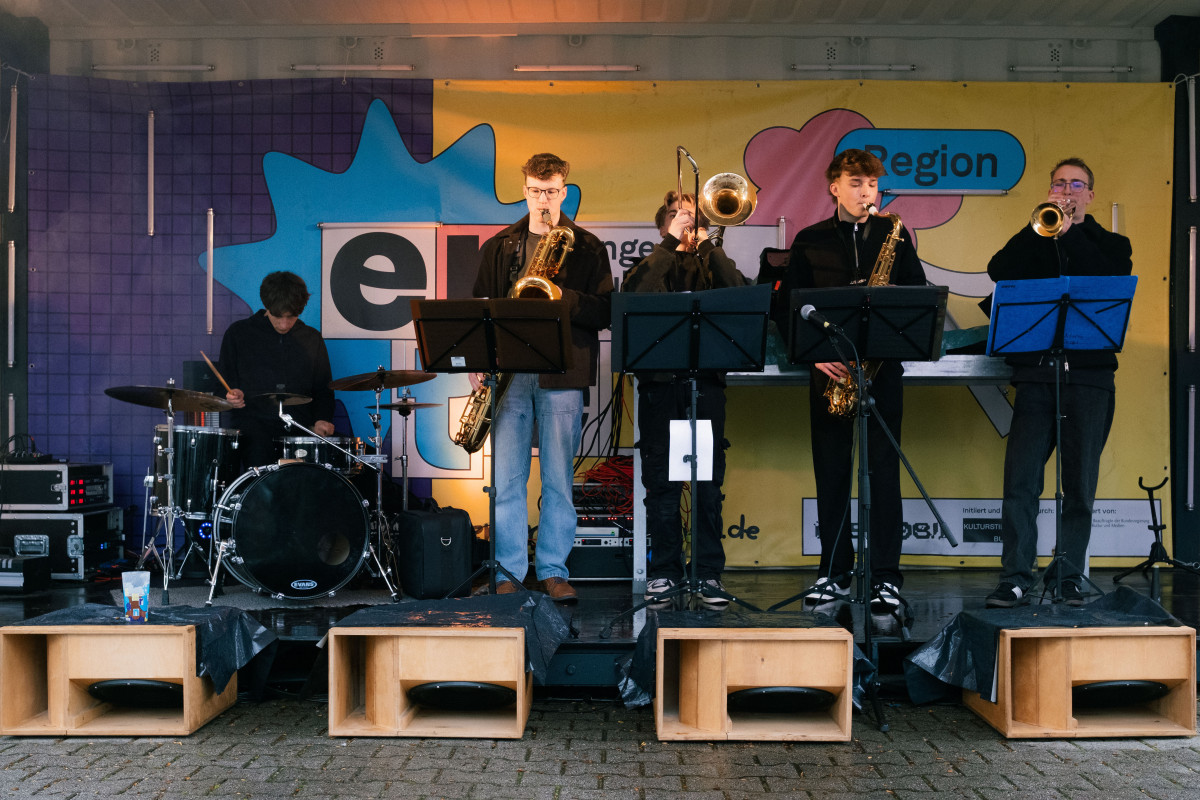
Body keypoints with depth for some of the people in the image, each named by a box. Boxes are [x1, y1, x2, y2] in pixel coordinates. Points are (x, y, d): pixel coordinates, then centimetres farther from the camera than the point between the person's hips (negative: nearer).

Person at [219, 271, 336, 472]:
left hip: (298, 426, 2)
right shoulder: (239, 333, 9)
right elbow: (225, 382, 14)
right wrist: (232, 396, -10)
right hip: (251, 423, -1)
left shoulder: (312, 339, 16)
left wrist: (321, 420, 0)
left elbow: (323, 389, 19)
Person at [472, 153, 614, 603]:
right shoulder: (499, 247, 13)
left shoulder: (587, 248, 8)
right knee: (506, 477, 1)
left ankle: (553, 571, 12)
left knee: (559, 477, 2)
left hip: (562, 375, -1)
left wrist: (562, 297, -15)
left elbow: (605, 312, 0)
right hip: (508, 372, 2)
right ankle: (509, 571, 11)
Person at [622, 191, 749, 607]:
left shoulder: (712, 265, 16)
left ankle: (709, 573, 8)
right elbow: (633, 293, -10)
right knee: (661, 482, 3)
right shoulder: (652, 265, 13)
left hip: (706, 381, 1)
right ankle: (665, 569, 13)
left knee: (708, 484, 0)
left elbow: (738, 292, -6)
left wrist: (707, 243, -3)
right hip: (659, 382, 0)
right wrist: (671, 243, -6)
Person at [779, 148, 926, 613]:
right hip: (830, 369, 1)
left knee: (884, 469, -2)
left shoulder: (893, 234, 10)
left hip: (882, 365, 0)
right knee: (831, 471, 4)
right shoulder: (810, 241, 8)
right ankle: (834, 573, 15)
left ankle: (886, 577, 5)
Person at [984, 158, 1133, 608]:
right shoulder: (1034, 241, 16)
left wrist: (1069, 232, -8)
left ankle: (1070, 578, 12)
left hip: (1090, 375, 0)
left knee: (1080, 485, 3)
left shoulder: (1110, 244, 15)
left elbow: (1114, 280, -7)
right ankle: (1015, 580, -4)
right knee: (1021, 481, -7)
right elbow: (998, 271, -4)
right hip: (1036, 373, 0)